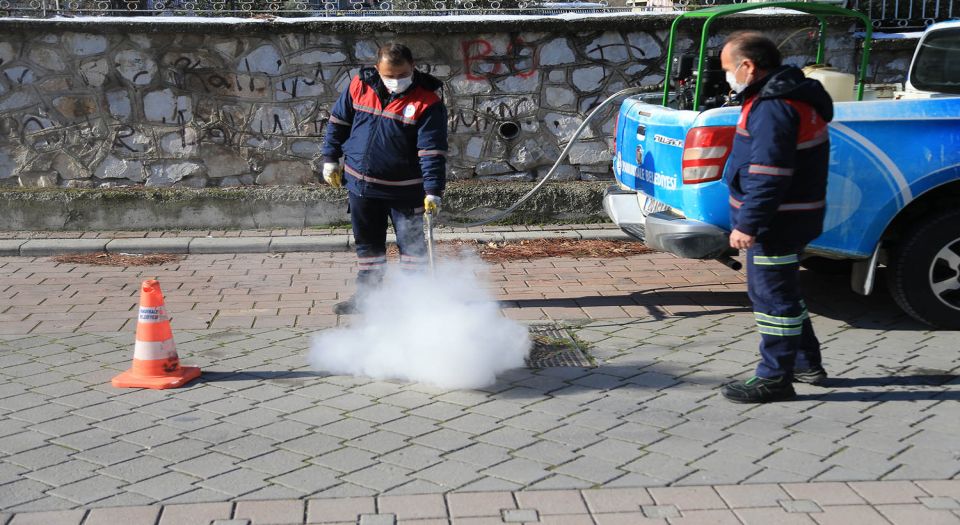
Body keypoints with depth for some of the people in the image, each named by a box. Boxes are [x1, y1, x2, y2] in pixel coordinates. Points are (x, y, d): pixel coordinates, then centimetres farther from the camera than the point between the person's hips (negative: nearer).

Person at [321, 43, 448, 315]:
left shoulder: (428, 101, -17)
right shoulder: (360, 85, -5)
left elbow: (432, 150, -20)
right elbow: (338, 122, 9)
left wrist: (433, 192, -26)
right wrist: (331, 159, 10)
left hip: (405, 190, -4)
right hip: (361, 183, 4)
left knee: (411, 243, 6)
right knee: (367, 242, 16)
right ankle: (367, 293, 30)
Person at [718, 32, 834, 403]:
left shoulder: (772, 107, -20)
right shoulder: (791, 97, 15)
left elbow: (767, 175, -26)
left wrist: (748, 224, -24)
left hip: (777, 220, -11)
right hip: (792, 217, 11)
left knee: (772, 294, -3)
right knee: (782, 290, 21)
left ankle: (775, 379, 4)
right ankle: (807, 363, 32)